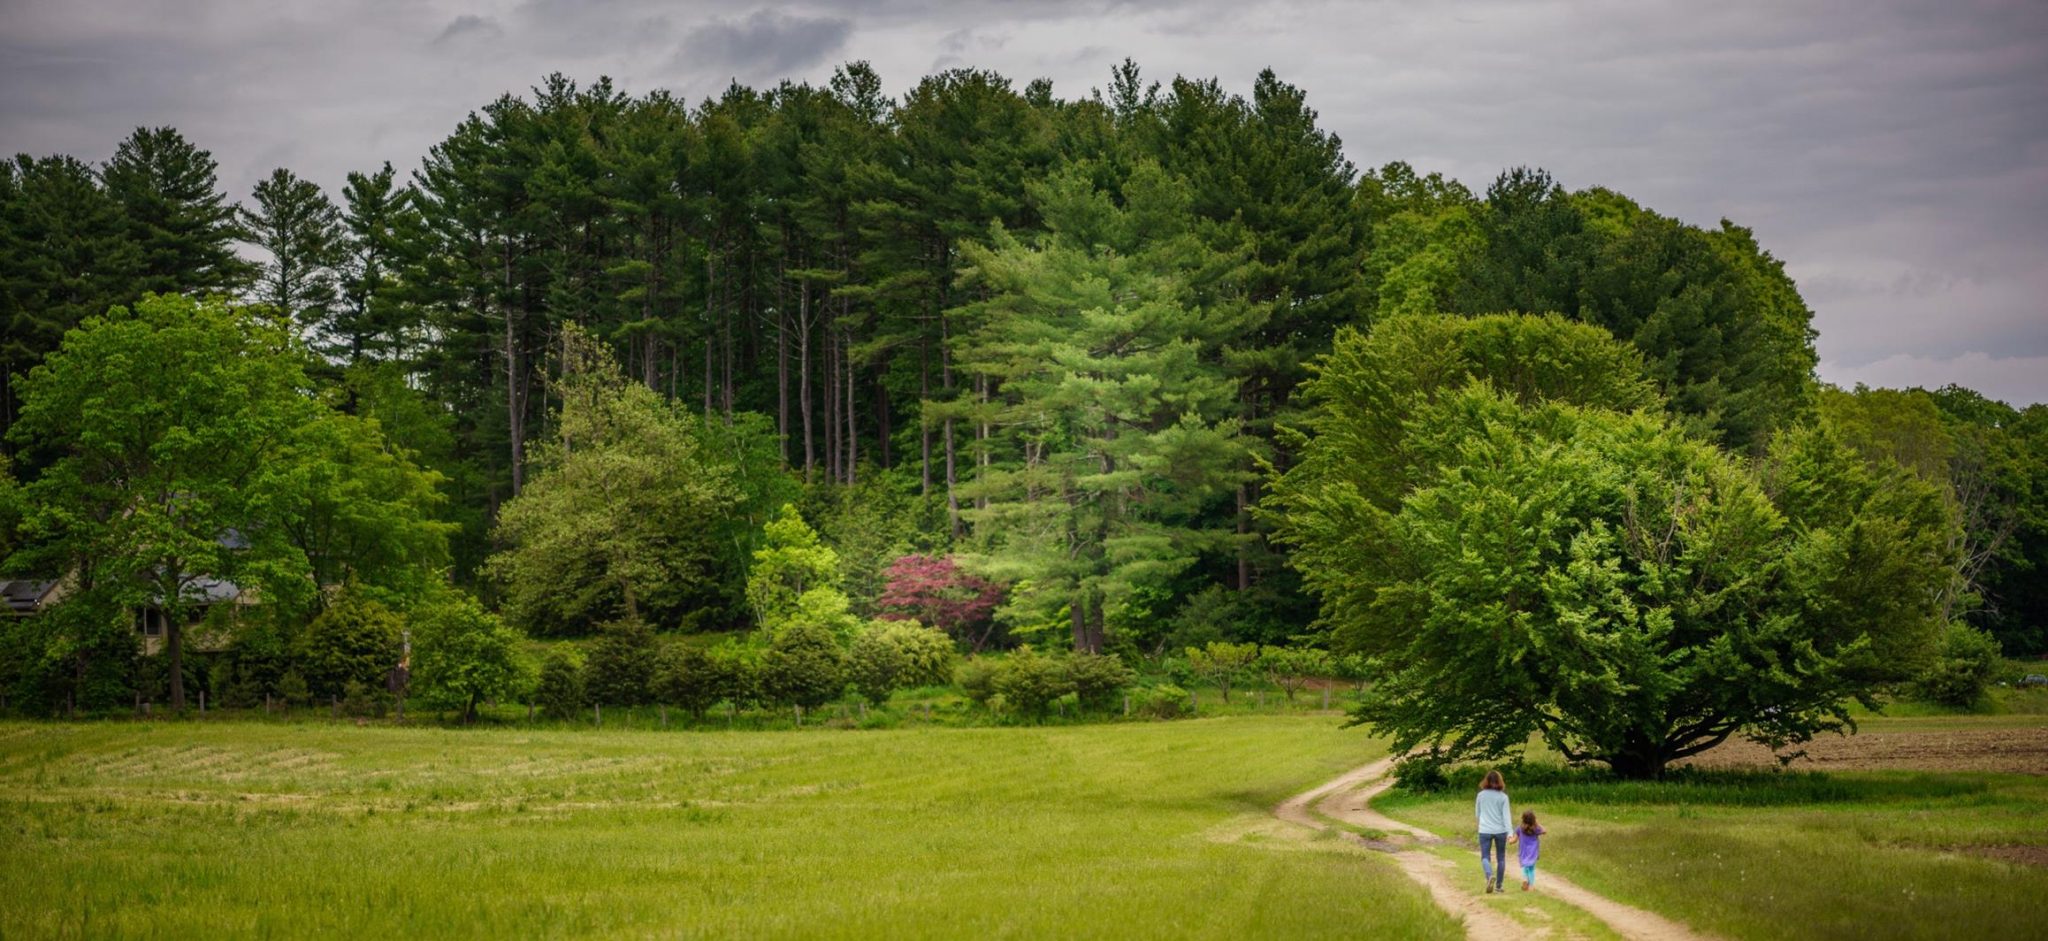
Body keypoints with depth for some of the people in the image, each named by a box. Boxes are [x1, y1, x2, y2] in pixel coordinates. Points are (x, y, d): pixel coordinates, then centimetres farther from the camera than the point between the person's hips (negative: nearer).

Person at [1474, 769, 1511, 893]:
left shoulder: (1481, 795, -1)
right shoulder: (1503, 797, -5)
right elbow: (1506, 815, -8)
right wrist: (1510, 832, -11)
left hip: (1485, 830, 0)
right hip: (1500, 830, 0)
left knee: (1485, 857, 1)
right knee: (1501, 858, 13)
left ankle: (1490, 876, -28)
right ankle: (1498, 885, 16)